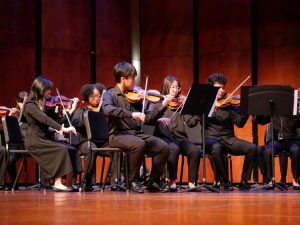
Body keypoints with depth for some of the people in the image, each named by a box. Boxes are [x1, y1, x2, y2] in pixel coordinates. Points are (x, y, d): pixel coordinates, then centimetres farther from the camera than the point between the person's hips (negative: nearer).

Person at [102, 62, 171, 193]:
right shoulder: (110, 94, 0)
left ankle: (153, 182, -1)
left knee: (164, 147, -15)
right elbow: (107, 110, -24)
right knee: (139, 144, -36)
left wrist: (163, 107, 5)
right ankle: (133, 181, -17)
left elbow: (147, 120, 15)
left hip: (136, 134, 5)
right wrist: (131, 114, -32)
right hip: (118, 135, -5)